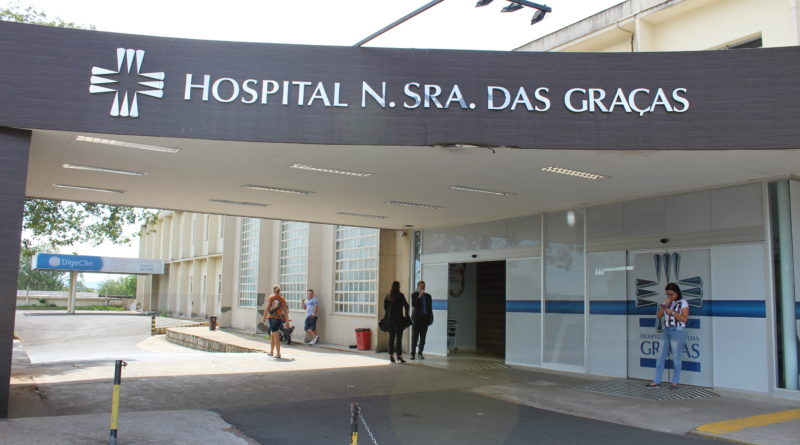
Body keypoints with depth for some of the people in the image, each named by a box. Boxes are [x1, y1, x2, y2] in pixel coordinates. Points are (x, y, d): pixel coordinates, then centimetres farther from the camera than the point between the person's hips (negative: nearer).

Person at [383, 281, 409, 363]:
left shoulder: (388, 296, 5)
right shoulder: (400, 295, -9)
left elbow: (385, 306, 8)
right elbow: (406, 306, -8)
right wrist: (406, 315, 7)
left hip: (389, 318, 5)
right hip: (398, 319, -5)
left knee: (391, 337, 9)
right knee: (399, 337, -2)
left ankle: (391, 355, 11)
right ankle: (399, 355, -4)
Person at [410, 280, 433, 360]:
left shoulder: (428, 296, 11)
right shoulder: (414, 295, 3)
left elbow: (430, 308, 12)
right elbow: (413, 304, -12)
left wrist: (430, 318, 6)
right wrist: (419, 296, -20)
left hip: (425, 318, 3)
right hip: (416, 318, -3)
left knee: (423, 337, 2)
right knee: (414, 337, -3)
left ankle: (420, 353, 10)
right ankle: (413, 354, 0)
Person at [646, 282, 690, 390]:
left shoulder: (683, 303, -3)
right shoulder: (667, 302, 13)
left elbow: (684, 319, -11)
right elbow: (658, 316, 7)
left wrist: (672, 312, -17)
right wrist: (665, 305, -4)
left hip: (678, 332, -6)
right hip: (666, 331, 6)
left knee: (676, 358, -1)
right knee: (661, 357, 4)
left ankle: (675, 383, 9)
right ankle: (657, 381, 8)